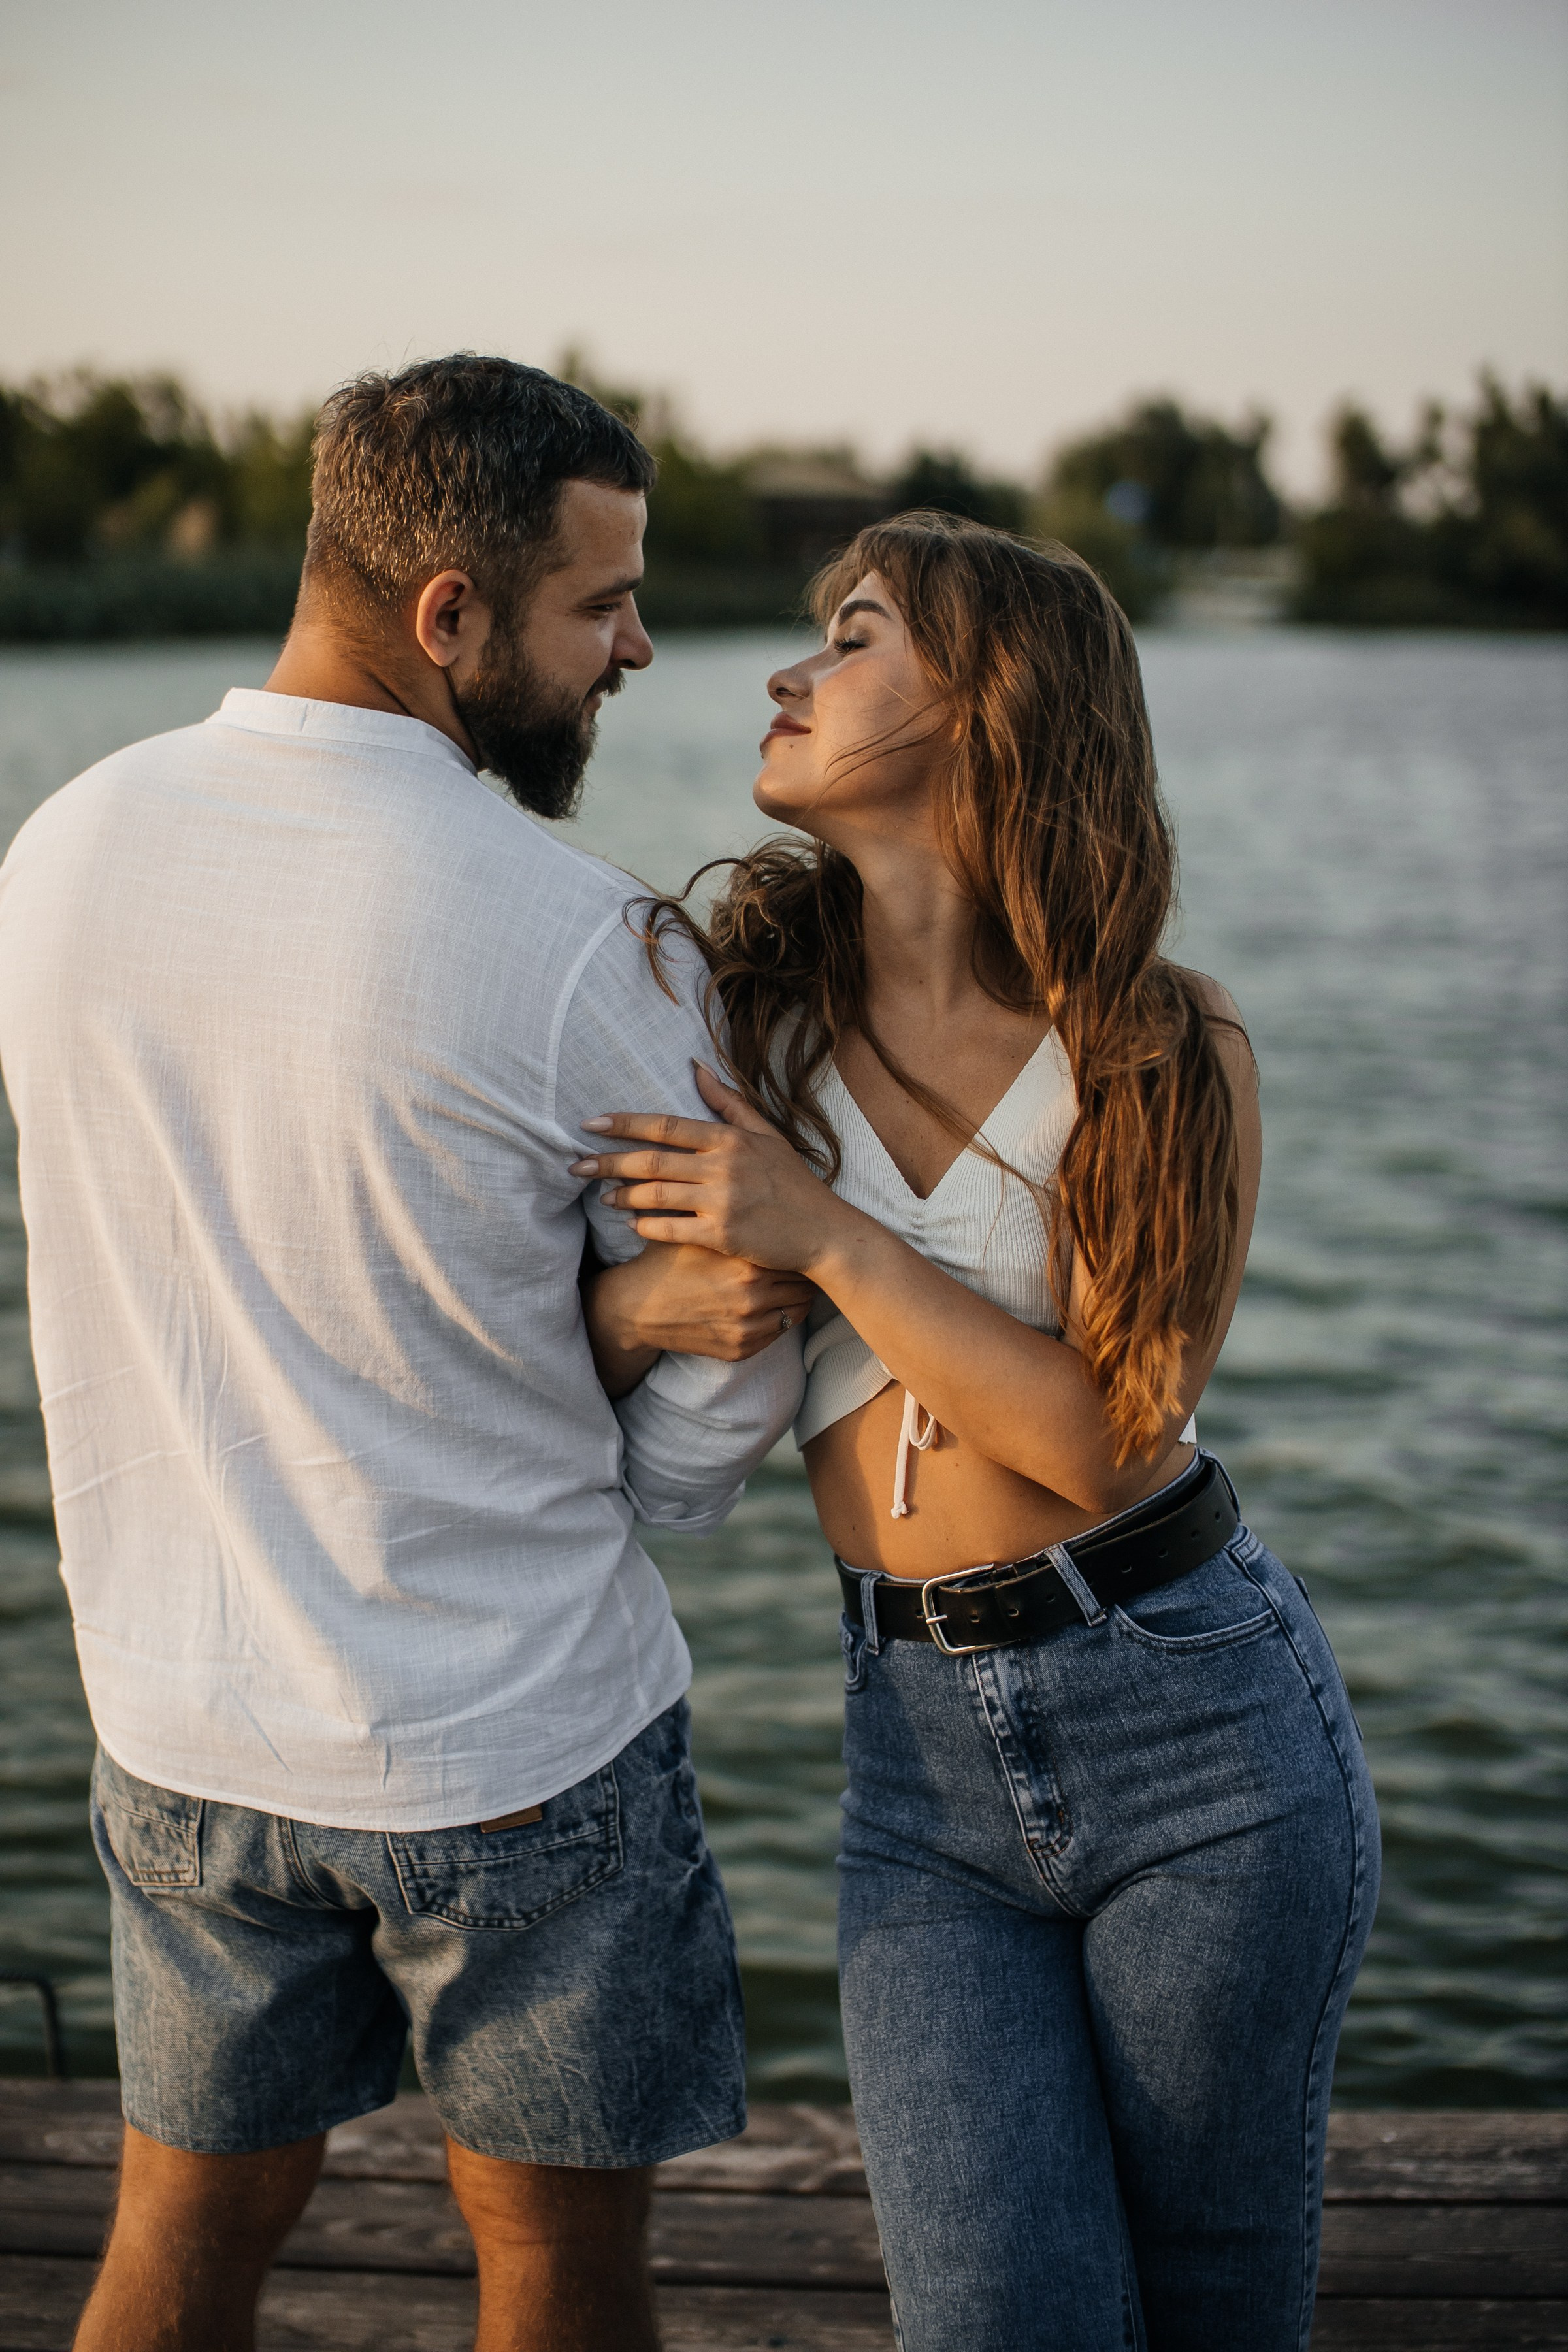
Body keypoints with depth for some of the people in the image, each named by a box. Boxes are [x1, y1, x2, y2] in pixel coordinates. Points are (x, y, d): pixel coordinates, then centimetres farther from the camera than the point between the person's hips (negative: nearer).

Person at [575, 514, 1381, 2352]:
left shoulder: (1165, 1051, -7)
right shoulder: (736, 993, 1)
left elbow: (1101, 1436, -13)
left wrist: (825, 1235, -19)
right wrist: (682, 1298, -9)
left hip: (1194, 1724, -2)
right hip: (921, 1750, 2)